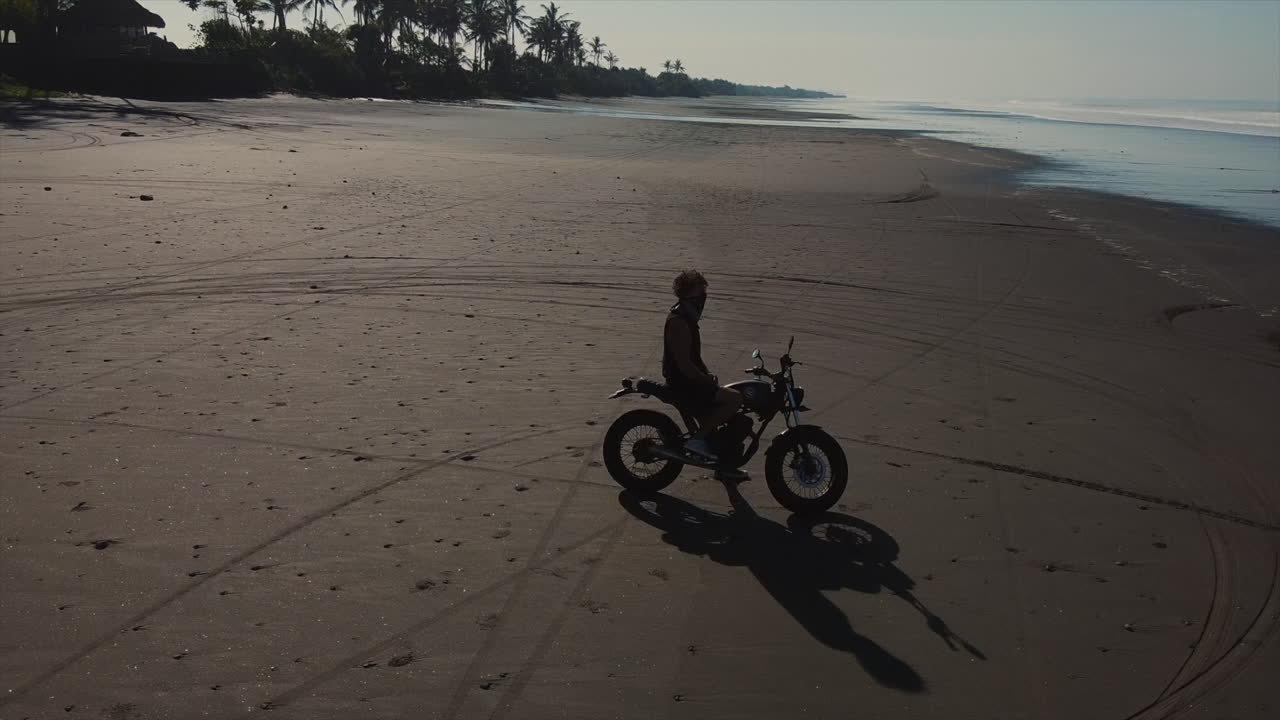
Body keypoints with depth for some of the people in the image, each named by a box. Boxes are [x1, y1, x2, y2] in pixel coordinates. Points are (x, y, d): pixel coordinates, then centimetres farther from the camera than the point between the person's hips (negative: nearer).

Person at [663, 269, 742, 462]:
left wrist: (708, 374, 10)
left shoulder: (688, 318, 12)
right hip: (683, 383, -11)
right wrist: (708, 381, -18)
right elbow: (684, 363, -25)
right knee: (734, 398, -20)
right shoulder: (678, 323, -21)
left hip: (691, 379, 11)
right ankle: (697, 439, -13)